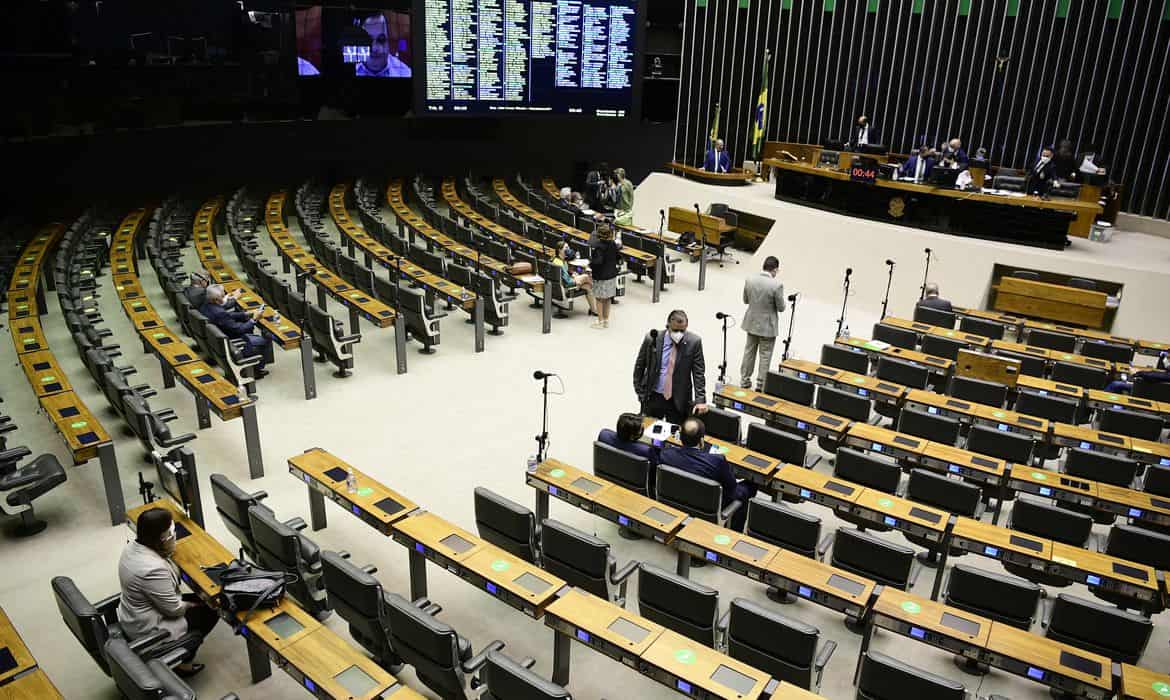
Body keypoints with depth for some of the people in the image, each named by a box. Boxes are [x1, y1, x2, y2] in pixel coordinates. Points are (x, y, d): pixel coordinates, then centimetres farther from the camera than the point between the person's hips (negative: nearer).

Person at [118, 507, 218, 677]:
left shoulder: (133, 545, -8)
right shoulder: (154, 569, -34)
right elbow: (174, 609, -22)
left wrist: (168, 550, -6)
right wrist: (190, 605, -5)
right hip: (147, 630, -9)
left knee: (201, 599, 15)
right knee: (210, 610, 4)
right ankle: (181, 662, 15)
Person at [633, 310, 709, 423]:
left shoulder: (694, 342, -10)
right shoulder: (652, 339, -9)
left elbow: (699, 372, -8)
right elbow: (639, 366, 3)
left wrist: (700, 400, -16)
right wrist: (639, 392, 3)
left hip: (679, 400, -1)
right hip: (652, 397, 1)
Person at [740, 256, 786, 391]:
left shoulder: (750, 279, -8)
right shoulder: (777, 285, -22)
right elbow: (781, 308, -13)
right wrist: (784, 304, 8)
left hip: (751, 323, 4)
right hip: (767, 326, -4)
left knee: (749, 352, 19)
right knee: (765, 356, 10)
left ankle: (744, 380, 28)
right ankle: (761, 385, 17)